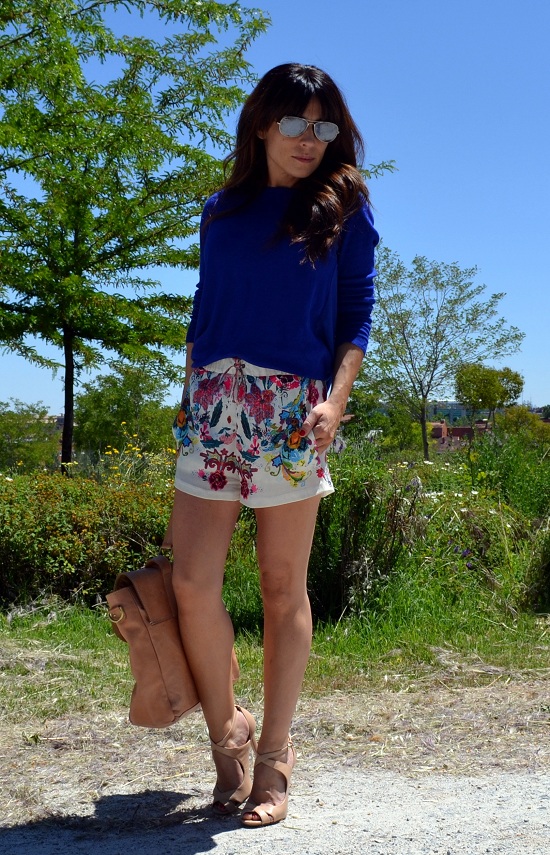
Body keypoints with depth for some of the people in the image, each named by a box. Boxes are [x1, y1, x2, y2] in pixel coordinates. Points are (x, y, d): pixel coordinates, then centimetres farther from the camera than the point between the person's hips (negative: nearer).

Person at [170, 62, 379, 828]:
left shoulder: (343, 207, 8)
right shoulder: (222, 211, 17)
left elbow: (356, 313, 2)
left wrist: (336, 399, -12)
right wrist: (189, 397, 14)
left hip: (293, 406, -3)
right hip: (213, 406, 3)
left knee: (283, 589, 0)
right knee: (192, 583, -6)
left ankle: (273, 759, 12)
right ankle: (226, 733, 15)